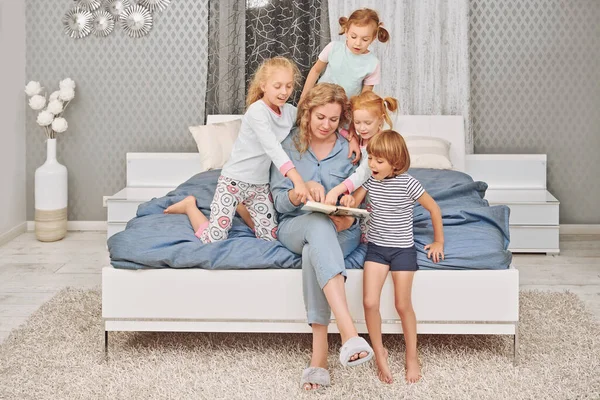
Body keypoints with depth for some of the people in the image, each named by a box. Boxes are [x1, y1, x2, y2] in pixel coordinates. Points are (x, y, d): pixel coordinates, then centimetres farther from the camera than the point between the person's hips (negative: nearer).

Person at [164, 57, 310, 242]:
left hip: (260, 184, 7)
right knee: (214, 239, -11)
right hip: (234, 180, -7)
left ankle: (242, 208, 30)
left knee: (271, 238, 5)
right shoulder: (257, 111, -23)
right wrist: (297, 180, -45)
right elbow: (272, 147, -35)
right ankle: (190, 206, 19)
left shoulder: (290, 112, 0)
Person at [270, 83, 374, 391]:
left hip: (339, 233, 0)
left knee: (314, 251, -37)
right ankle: (349, 333, -53)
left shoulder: (350, 150, 4)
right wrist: (303, 190, -21)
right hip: (295, 227, 0)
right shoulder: (289, 146, 4)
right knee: (319, 224, -38)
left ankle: (319, 356, -41)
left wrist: (348, 218, -18)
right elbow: (279, 201, 0)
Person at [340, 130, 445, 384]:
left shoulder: (407, 184, -15)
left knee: (403, 305, 1)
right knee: (369, 303, -7)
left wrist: (438, 242, 2)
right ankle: (379, 353, 12)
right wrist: (348, 201, -15)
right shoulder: (370, 180, -3)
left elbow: (434, 208, -4)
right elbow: (354, 203, 10)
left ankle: (412, 357, 18)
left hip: (402, 249, -3)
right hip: (376, 247, 4)